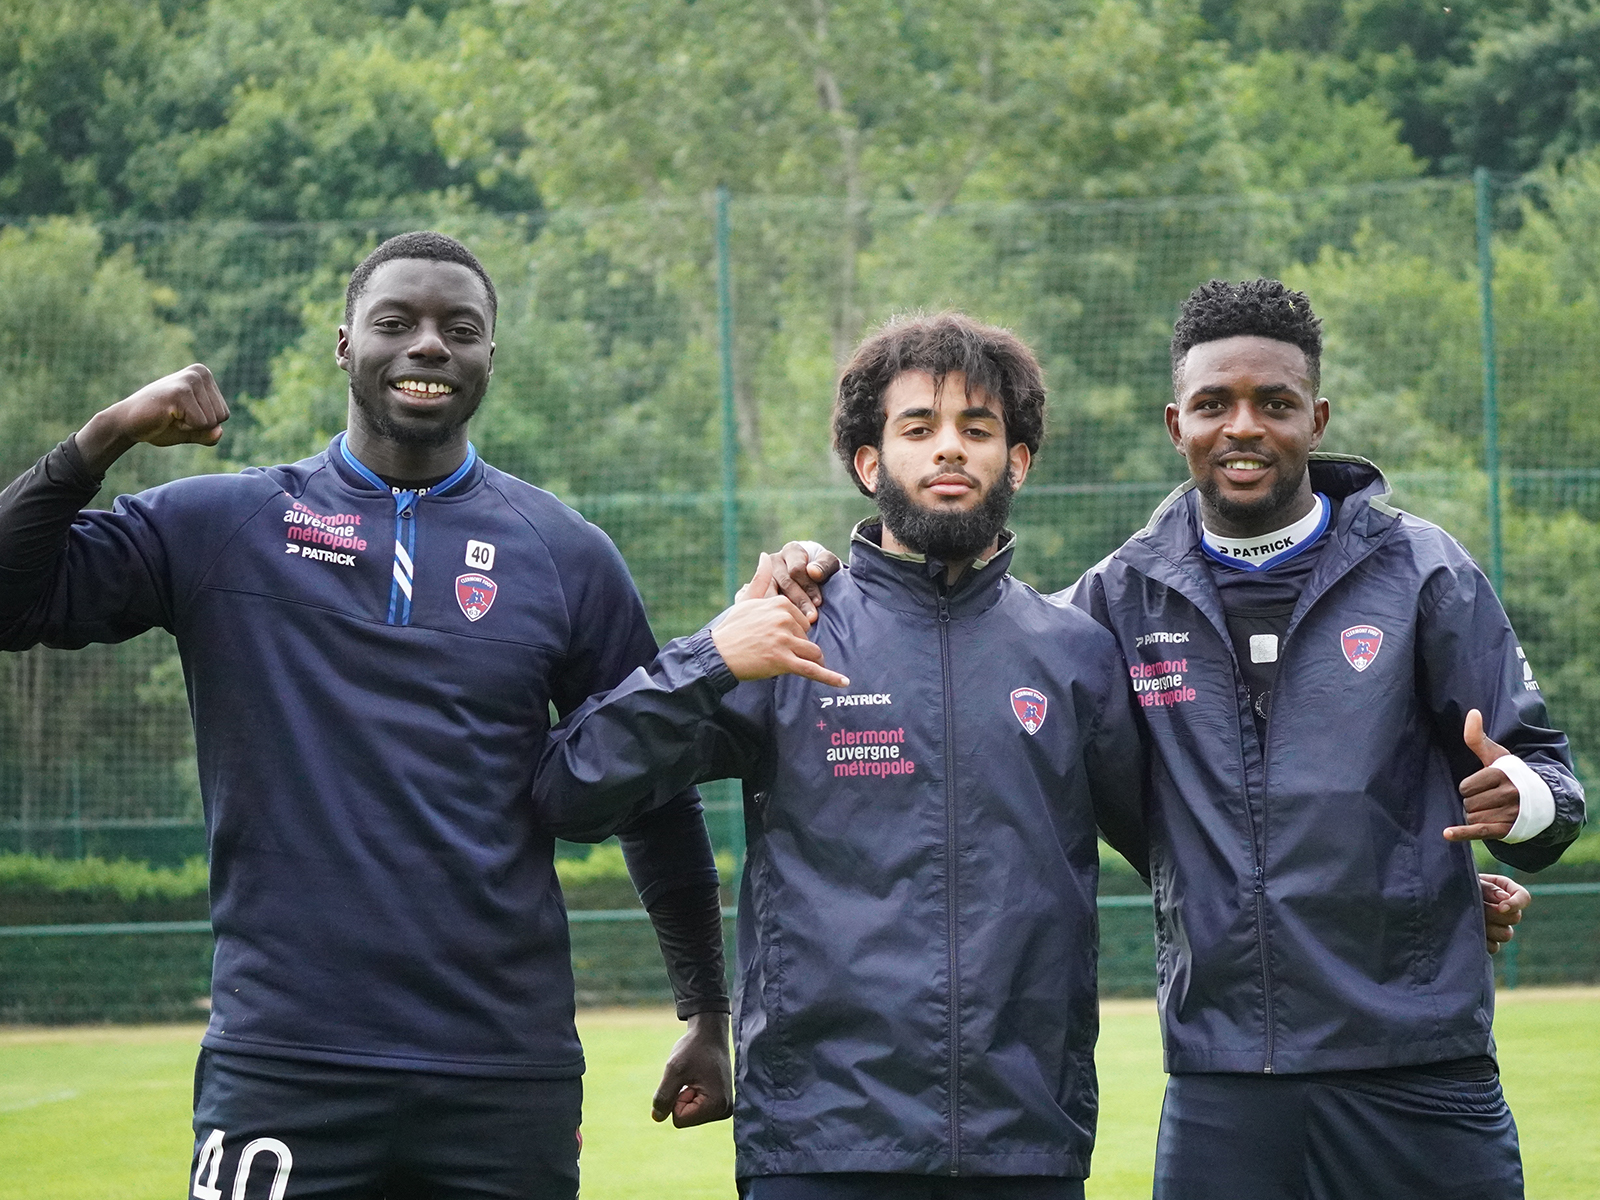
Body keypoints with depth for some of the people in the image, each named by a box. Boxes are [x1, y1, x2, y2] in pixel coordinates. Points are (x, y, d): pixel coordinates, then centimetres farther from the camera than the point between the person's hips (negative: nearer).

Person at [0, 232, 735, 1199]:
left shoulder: (567, 556, 8)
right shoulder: (224, 528, 4)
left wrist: (709, 1019, 13)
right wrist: (103, 439, -15)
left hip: (509, 1083, 2)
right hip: (282, 1073, -1)